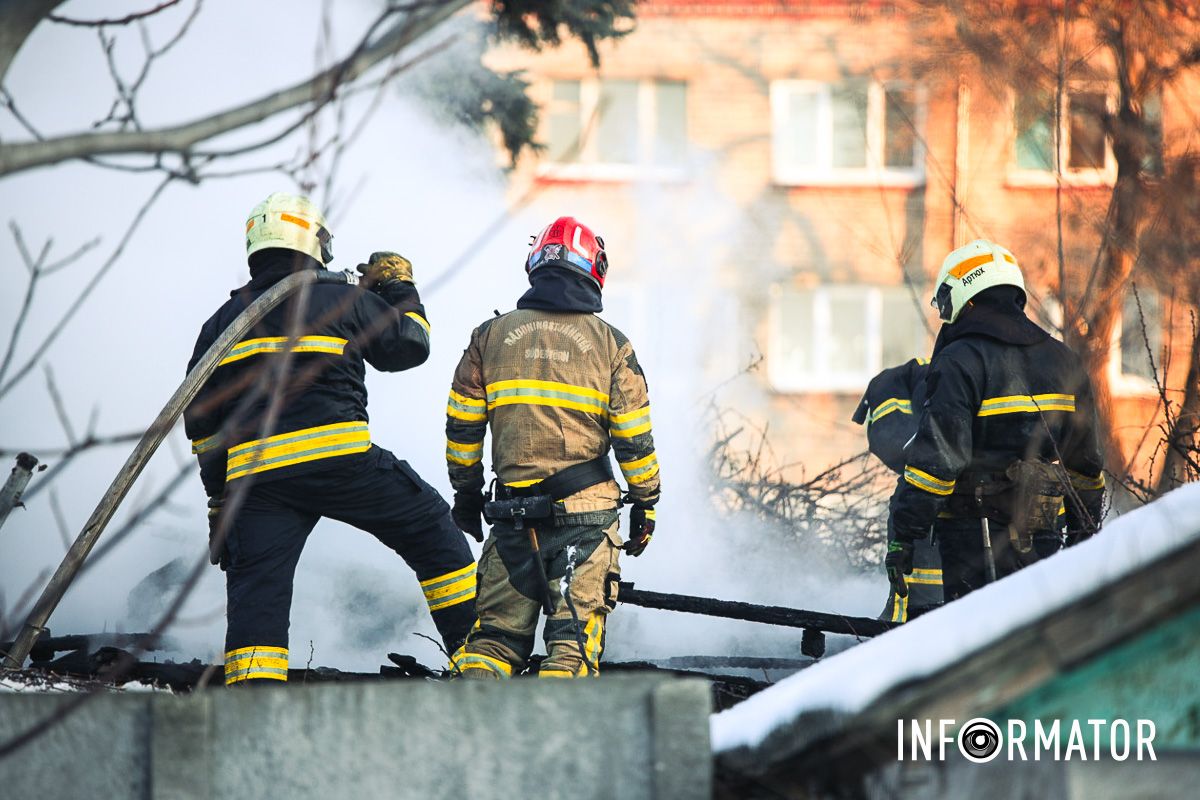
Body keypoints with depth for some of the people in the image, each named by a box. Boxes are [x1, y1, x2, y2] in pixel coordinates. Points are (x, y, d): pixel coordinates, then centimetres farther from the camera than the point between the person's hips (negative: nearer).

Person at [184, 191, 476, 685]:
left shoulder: (222, 323, 20)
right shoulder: (342, 299, 7)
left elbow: (199, 418, 19)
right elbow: (408, 346, 14)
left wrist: (220, 499, 23)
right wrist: (400, 288, 31)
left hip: (255, 477, 3)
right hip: (340, 459, -3)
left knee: (256, 595, 2)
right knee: (431, 532, 12)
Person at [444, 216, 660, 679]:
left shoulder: (491, 335, 6)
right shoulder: (610, 343, 2)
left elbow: (462, 426, 9)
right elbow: (634, 436, 1)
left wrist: (466, 492, 20)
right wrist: (646, 502, 11)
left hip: (513, 509, 2)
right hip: (586, 510, -2)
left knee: (498, 628, 9)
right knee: (575, 631, 1)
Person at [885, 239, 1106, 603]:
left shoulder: (959, 362, -10)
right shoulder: (1061, 360, 12)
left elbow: (935, 457, -17)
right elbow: (1086, 460, 18)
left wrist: (904, 536, -15)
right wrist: (1083, 532, 27)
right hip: (1041, 538, 6)